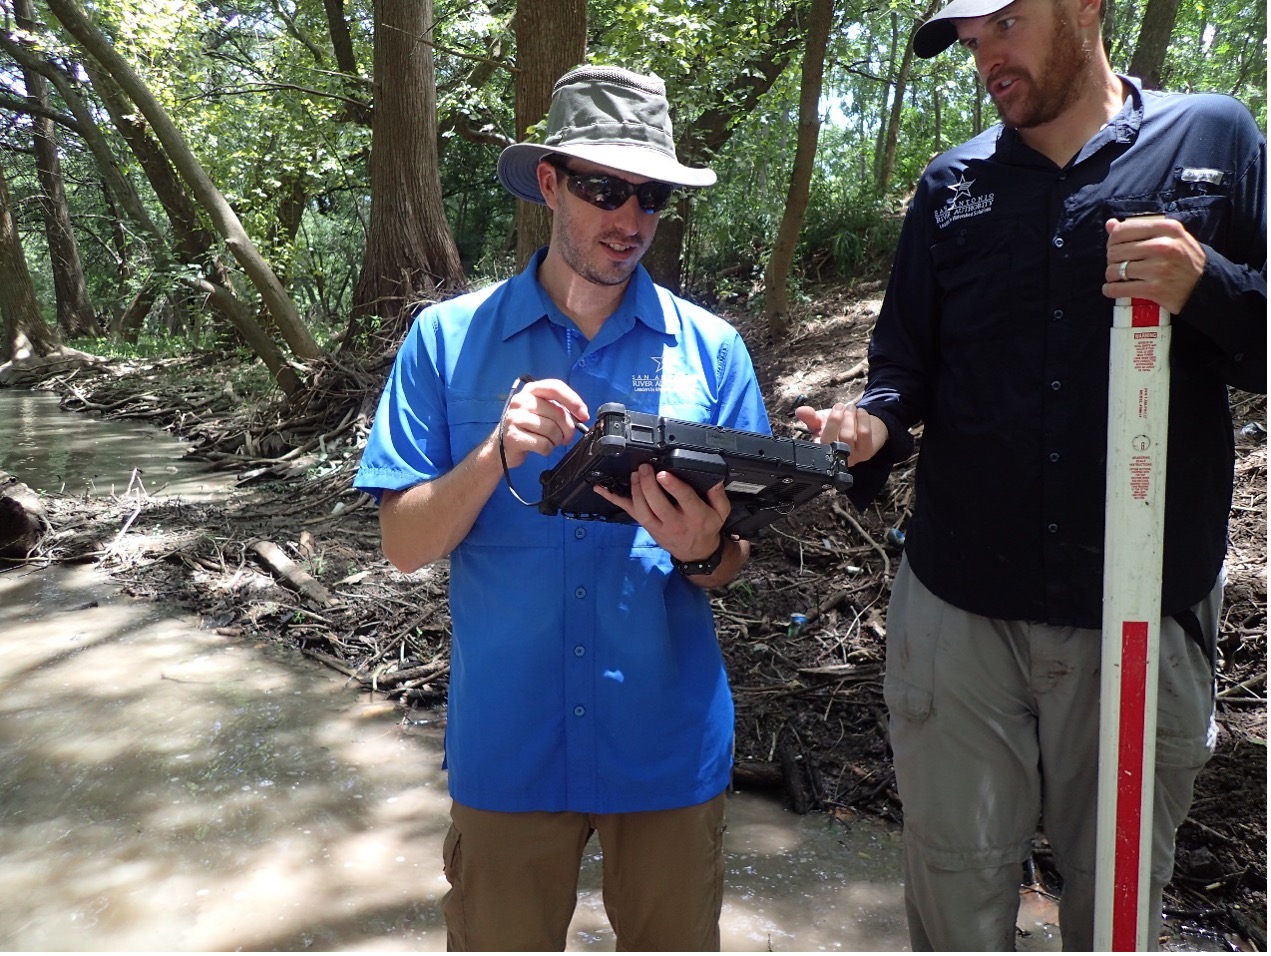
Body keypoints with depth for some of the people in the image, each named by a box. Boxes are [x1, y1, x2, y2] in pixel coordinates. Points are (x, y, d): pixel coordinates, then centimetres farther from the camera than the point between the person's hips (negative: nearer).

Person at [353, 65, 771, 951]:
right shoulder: (448, 339, -4)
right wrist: (496, 453, -24)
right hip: (507, 744, 0)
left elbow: (733, 562, 0)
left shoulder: (712, 348, -2)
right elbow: (406, 544, -7)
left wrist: (700, 550, -23)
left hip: (668, 740, 1)